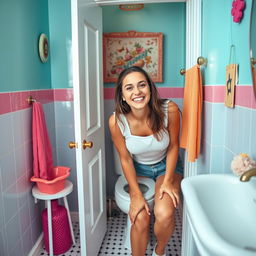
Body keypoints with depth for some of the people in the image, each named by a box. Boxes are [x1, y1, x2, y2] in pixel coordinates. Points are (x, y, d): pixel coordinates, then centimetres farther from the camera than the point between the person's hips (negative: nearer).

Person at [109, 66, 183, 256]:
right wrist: (136, 194, -15)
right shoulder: (117, 121, -24)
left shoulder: (169, 110, -25)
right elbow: (125, 159, -12)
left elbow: (173, 147, -9)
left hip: (166, 166, 0)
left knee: (164, 214, -22)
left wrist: (168, 181, -14)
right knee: (140, 218, -20)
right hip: (139, 168, 1)